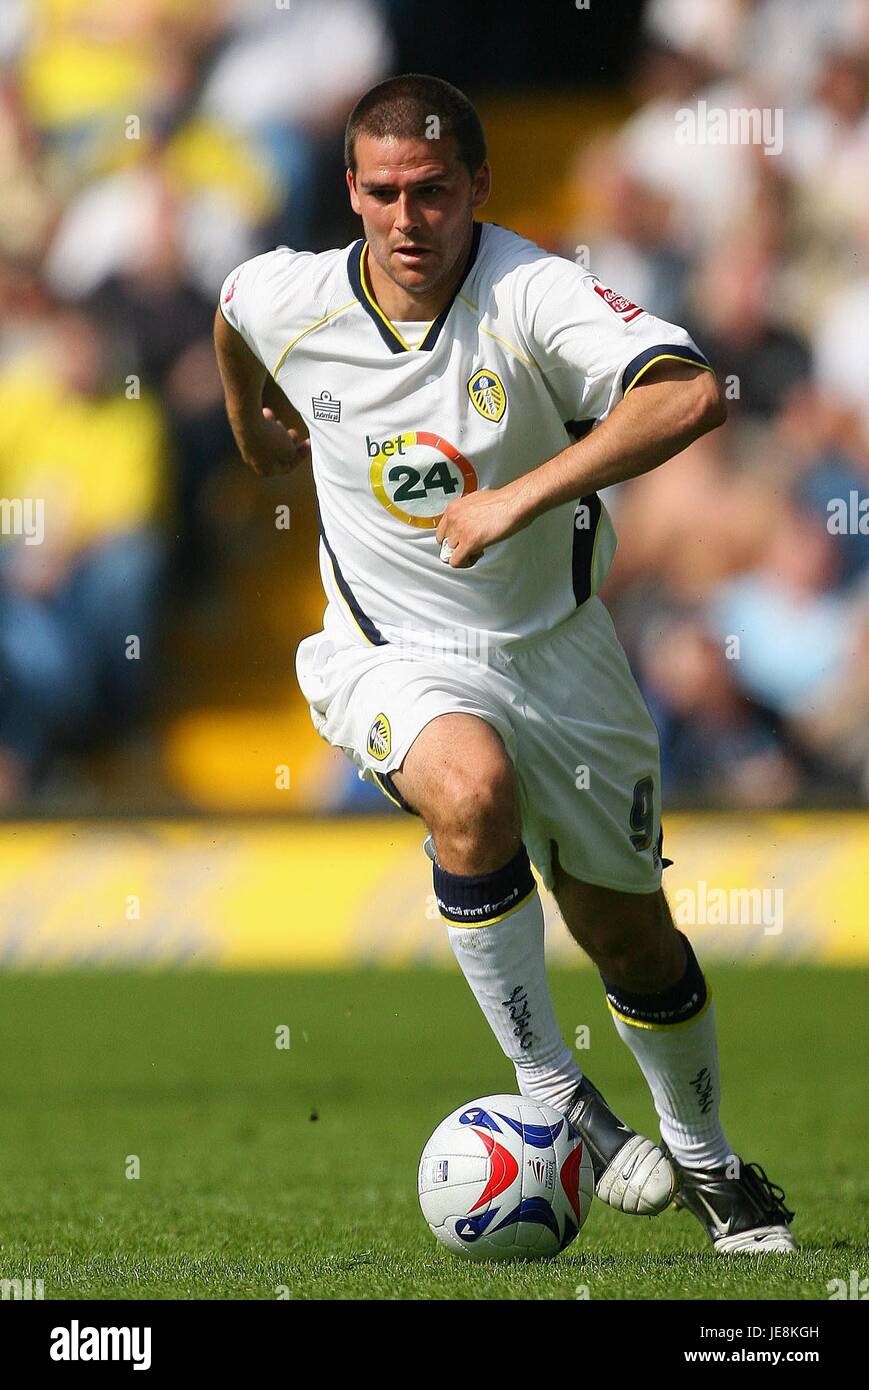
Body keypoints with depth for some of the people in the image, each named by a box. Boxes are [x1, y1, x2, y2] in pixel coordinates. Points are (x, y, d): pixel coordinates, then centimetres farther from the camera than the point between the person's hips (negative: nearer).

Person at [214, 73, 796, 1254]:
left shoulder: (532, 293, -24)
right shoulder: (289, 301, -12)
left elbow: (689, 395, -41)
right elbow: (228, 310, 15)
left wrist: (517, 500, -43)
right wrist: (254, 433, 28)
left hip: (554, 648, 0)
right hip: (397, 657, 0)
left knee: (630, 930, 9)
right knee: (471, 788, -34)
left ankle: (705, 1158, 37)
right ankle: (550, 1097, -19)